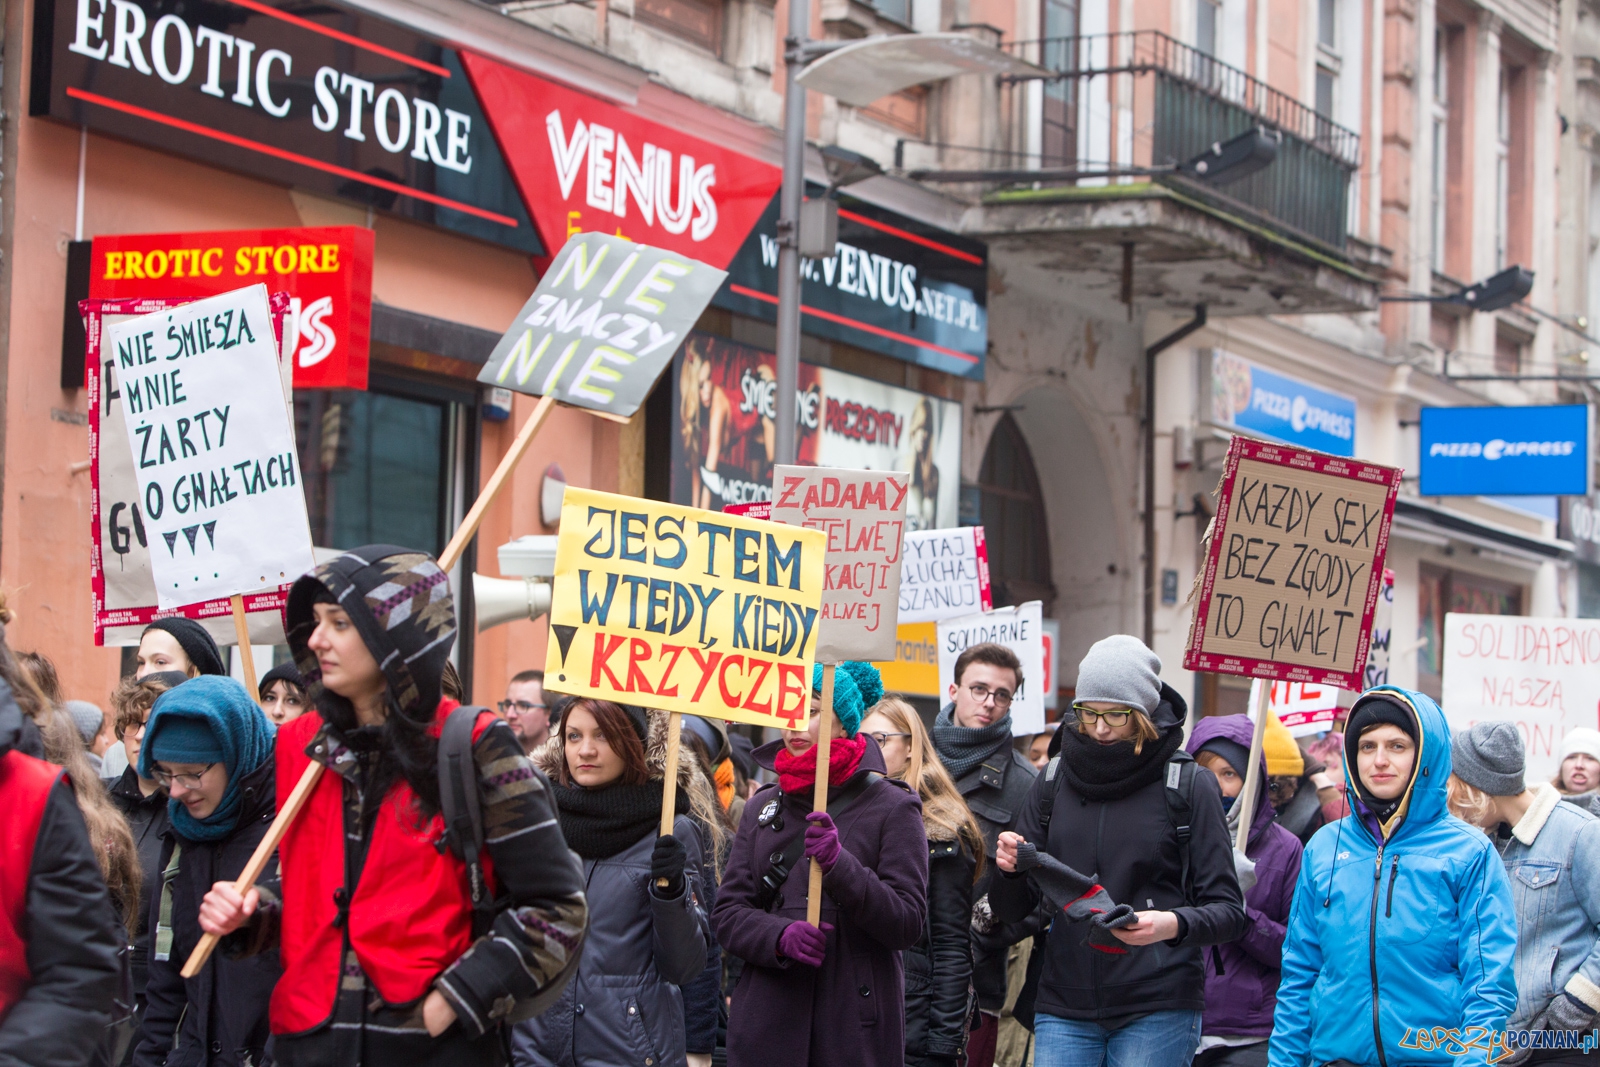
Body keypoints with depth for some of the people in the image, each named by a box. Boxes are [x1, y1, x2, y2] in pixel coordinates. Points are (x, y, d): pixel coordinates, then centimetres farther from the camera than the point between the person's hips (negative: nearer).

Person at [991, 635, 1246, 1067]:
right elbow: (1012, 910, 11)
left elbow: (1228, 911, -3)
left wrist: (1174, 924, -24)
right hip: (1063, 1010, 3)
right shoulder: (1053, 783, 8)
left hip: (1157, 1012, -3)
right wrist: (1010, 870, -12)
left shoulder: (1189, 788, -1)